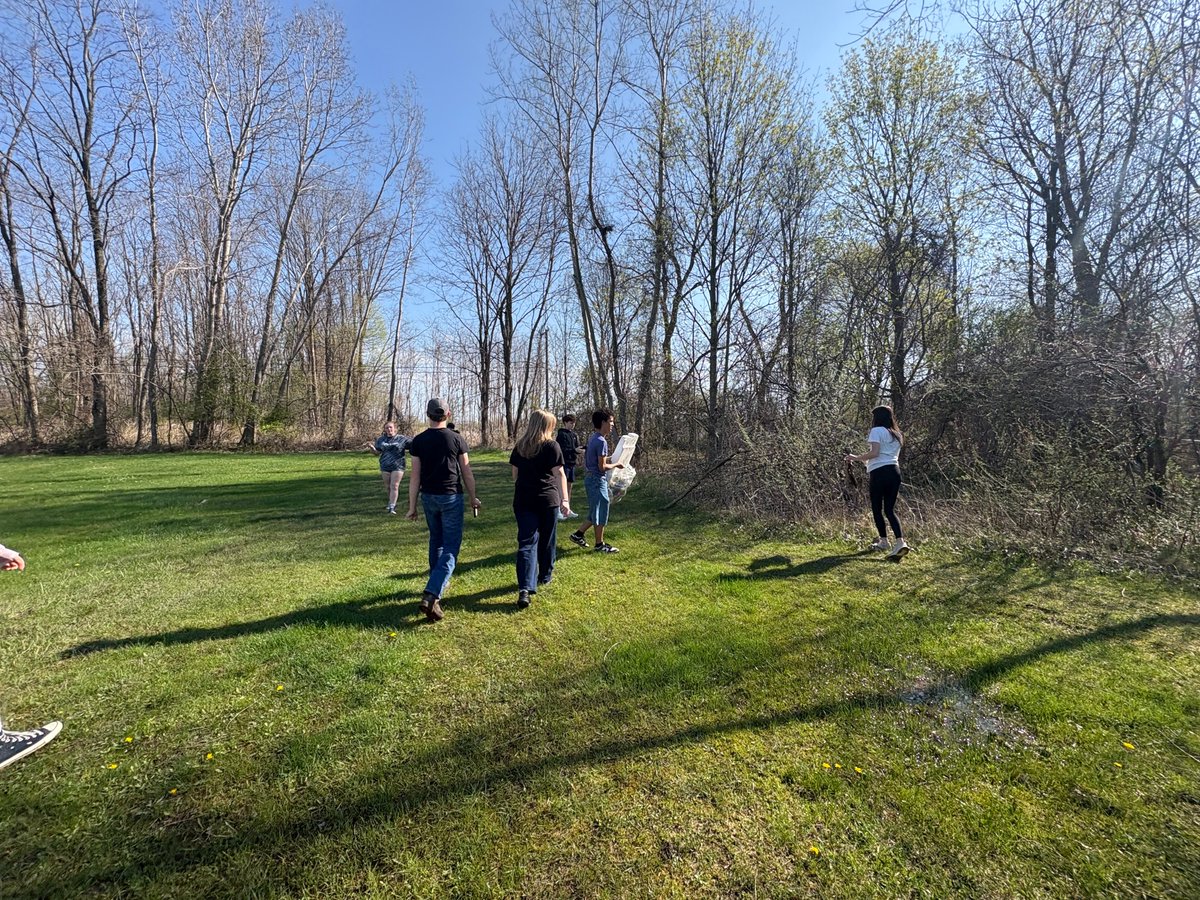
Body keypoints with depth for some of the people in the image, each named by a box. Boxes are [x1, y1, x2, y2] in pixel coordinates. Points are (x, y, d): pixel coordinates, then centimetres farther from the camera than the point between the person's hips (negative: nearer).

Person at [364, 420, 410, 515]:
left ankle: (392, 507, -7)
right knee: (387, 487, 11)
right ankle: (391, 502, 30)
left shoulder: (401, 439, 0)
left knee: (394, 486, -7)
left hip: (397, 467, -3)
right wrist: (371, 446, -7)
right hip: (385, 467, 3)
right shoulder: (381, 439, 8)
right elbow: (377, 453, 10)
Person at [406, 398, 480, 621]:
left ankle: (438, 582, 37)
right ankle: (431, 595, -16)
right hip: (451, 497, -3)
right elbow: (467, 473, -2)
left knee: (436, 541, 24)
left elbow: (415, 476, -2)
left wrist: (412, 506, 6)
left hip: (429, 497, 3)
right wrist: (473, 498, 11)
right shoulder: (457, 439, -7)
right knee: (451, 548, -2)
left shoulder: (418, 441, -2)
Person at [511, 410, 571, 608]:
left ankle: (525, 589, -14)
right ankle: (545, 576, 34)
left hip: (523, 500, 3)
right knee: (546, 540, 16)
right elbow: (560, 475, -5)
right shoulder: (552, 446, -4)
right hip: (548, 499, -2)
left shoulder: (519, 447, 8)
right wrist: (564, 500, -4)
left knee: (526, 543, -2)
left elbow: (515, 475, 13)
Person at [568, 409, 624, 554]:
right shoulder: (601, 441, -19)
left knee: (596, 512, 18)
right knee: (601, 513, 1)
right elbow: (602, 467, -20)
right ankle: (600, 545, 11)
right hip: (597, 480, -10)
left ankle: (578, 534, 22)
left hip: (591, 478, 10)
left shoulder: (593, 438, 11)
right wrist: (616, 464, -5)